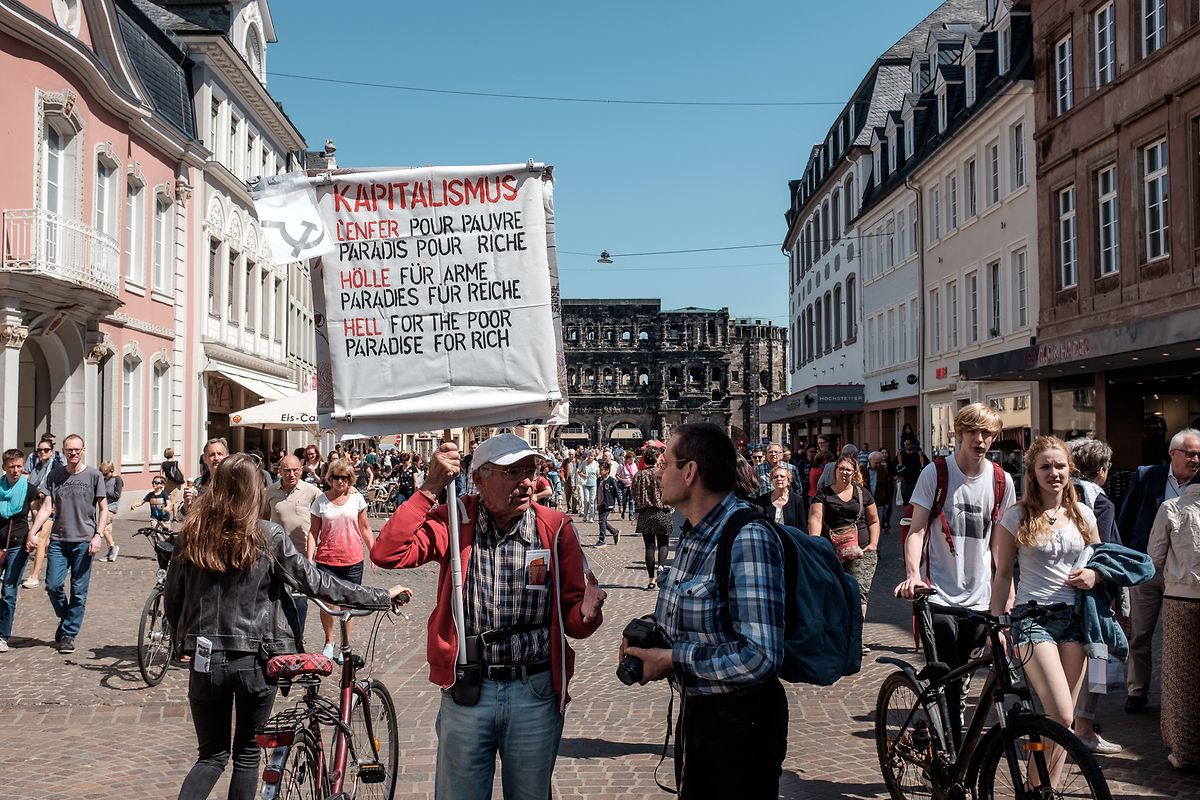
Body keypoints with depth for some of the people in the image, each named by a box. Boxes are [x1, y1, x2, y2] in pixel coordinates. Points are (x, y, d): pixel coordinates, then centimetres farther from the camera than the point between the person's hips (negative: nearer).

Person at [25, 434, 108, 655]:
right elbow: (47, 508, 5)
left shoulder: (93, 475, 1)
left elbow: (103, 510, 3)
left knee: (78, 591, 1)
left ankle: (68, 634, 12)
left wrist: (98, 536, -8)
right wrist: (32, 532, -7)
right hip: (58, 540, 2)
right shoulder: (55, 476, 8)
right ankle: (65, 618, 24)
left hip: (84, 541, -2)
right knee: (53, 585, -4)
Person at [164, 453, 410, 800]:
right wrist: (383, 596, 1)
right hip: (253, 661, -2)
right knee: (247, 754, 16)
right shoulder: (268, 537, -9)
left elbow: (171, 598, 5)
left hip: (205, 663, 2)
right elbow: (318, 583, -7)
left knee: (212, 755, 17)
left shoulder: (192, 534, -2)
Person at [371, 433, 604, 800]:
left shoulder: (555, 528, -5)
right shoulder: (454, 522, -5)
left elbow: (571, 622, -1)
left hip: (537, 692, 1)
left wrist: (585, 613, -25)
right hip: (466, 689, 0)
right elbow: (387, 554, -19)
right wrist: (430, 489, -20)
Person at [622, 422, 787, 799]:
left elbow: (760, 657, -32)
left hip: (738, 723, -9)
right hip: (694, 711, 9)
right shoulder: (693, 534, 4)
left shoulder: (748, 538, -26)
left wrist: (672, 659, -22)